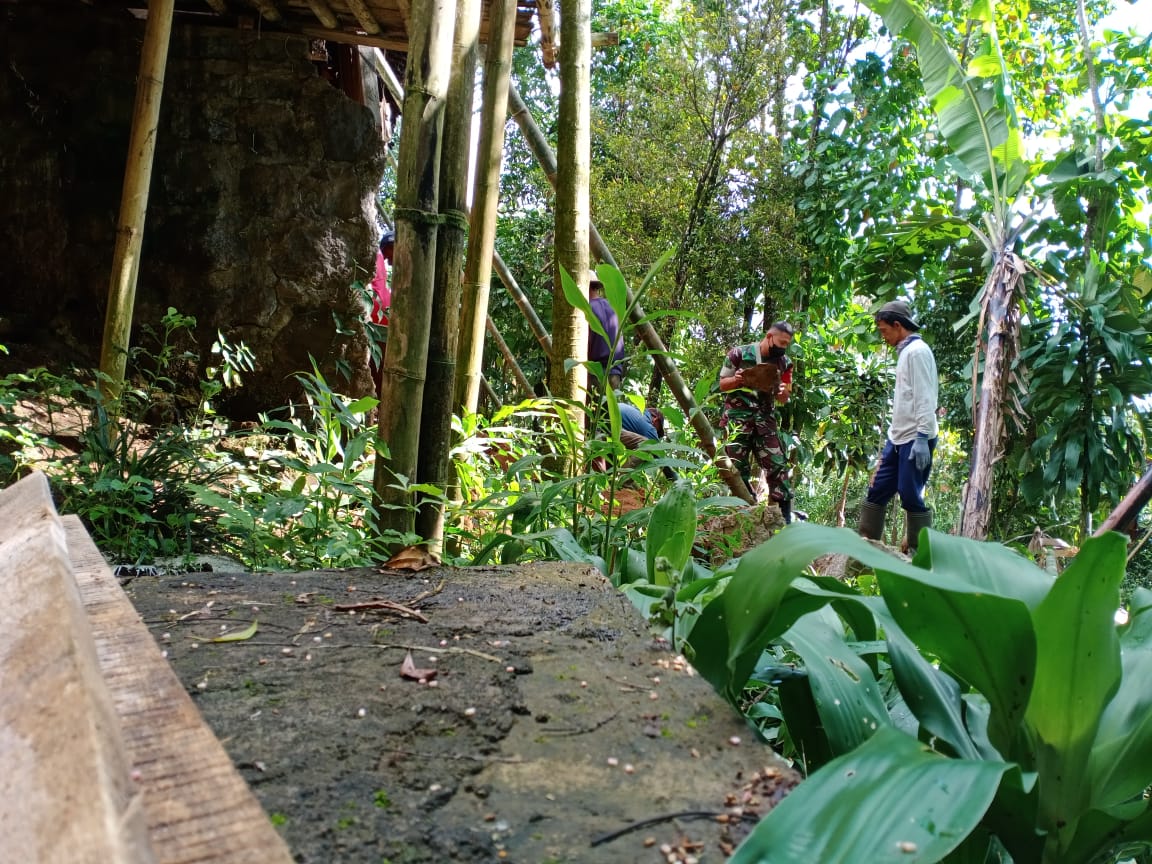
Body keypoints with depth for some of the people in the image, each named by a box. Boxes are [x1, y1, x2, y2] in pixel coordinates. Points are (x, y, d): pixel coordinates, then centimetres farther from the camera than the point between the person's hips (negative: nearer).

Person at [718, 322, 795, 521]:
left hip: (766, 419, 3)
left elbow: (783, 399, 15)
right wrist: (736, 380, -16)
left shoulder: (784, 363, 9)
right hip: (737, 417, -3)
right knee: (737, 467, -2)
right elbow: (722, 385, 5)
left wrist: (783, 393, -9)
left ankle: (785, 515, -2)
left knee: (777, 465, -4)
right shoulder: (739, 354, -3)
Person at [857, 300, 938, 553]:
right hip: (898, 438, 9)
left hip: (915, 439, -9)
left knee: (911, 496, -5)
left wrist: (922, 438, -22)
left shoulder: (917, 351, -11)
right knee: (877, 490, 9)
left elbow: (925, 399, -17)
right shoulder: (905, 352, 17)